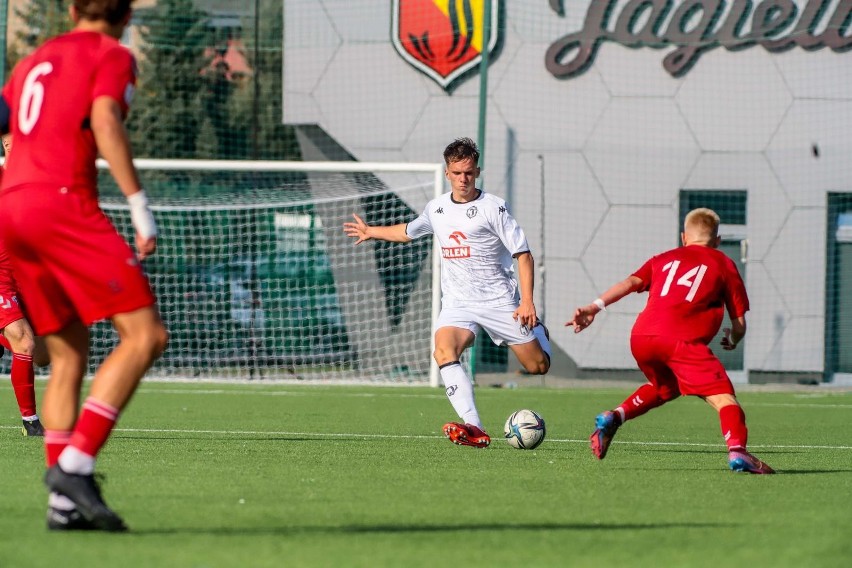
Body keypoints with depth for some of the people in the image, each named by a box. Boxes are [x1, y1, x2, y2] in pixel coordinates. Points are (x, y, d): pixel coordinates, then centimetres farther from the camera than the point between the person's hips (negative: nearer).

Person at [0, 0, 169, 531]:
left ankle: (64, 502, 2)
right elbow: (104, 122, -12)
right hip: (63, 200, -8)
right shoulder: (113, 55, 5)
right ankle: (75, 464, -22)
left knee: (68, 354, 12)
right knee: (145, 335, -9)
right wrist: (140, 206, -17)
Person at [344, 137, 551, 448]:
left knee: (538, 366, 1)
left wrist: (527, 302, -18)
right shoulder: (436, 208, 9)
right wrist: (371, 232, 43)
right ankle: (474, 429, -39)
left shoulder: (493, 207, -7)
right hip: (458, 303, 3)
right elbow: (409, 231, 32)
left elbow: (523, 254, -8)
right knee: (444, 351, -28)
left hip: (499, 301, -3)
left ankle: (537, 331, 40)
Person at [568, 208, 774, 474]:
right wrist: (733, 340, 36)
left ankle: (614, 417, 16)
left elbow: (631, 282, 10)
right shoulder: (724, 265, 20)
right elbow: (740, 324, 14)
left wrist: (595, 307, 1)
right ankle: (737, 450, -33)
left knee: (666, 387, 33)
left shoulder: (664, 259, 28)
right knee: (722, 396, -9)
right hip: (681, 340, -5)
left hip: (640, 337, 5)